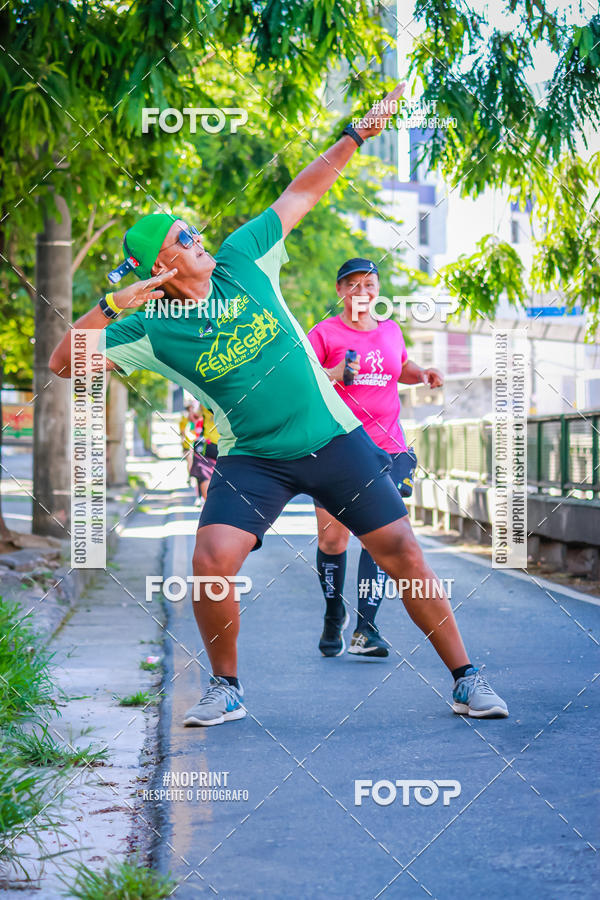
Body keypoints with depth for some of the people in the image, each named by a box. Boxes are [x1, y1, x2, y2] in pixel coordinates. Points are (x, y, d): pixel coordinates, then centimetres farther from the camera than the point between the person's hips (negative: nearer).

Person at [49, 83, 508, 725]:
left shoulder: (242, 259, -2)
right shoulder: (149, 332, -8)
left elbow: (301, 193, 8)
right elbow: (63, 363, -11)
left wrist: (356, 135, 8)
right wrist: (109, 307, -23)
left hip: (333, 437, 2)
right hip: (252, 459, -1)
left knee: (400, 552, -3)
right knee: (211, 562, -21)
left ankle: (466, 679, 9)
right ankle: (226, 689, 3)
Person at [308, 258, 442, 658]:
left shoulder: (391, 330, 14)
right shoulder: (325, 333, 0)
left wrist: (423, 374, 11)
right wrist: (333, 375, -25)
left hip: (387, 448, 3)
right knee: (332, 539, -2)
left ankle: (366, 628, -10)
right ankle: (334, 617, 23)